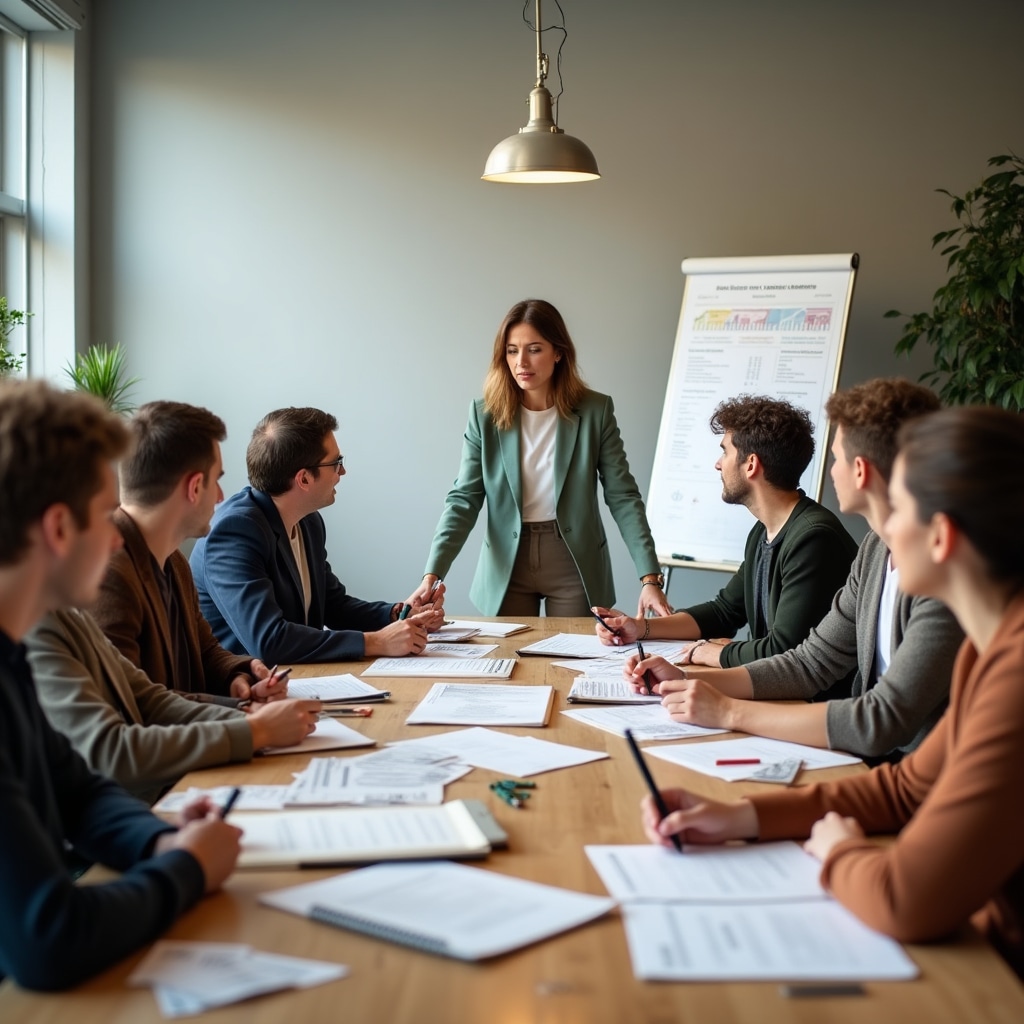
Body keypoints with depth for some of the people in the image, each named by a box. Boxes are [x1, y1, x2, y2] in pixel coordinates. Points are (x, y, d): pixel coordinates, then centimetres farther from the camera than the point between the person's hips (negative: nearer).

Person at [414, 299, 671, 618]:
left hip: (575, 563, -1)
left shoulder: (595, 411, -7)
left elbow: (623, 497, -7)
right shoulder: (485, 414, -5)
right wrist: (433, 573, -20)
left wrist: (650, 577, -16)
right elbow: (464, 499, -7)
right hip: (507, 564, 1)